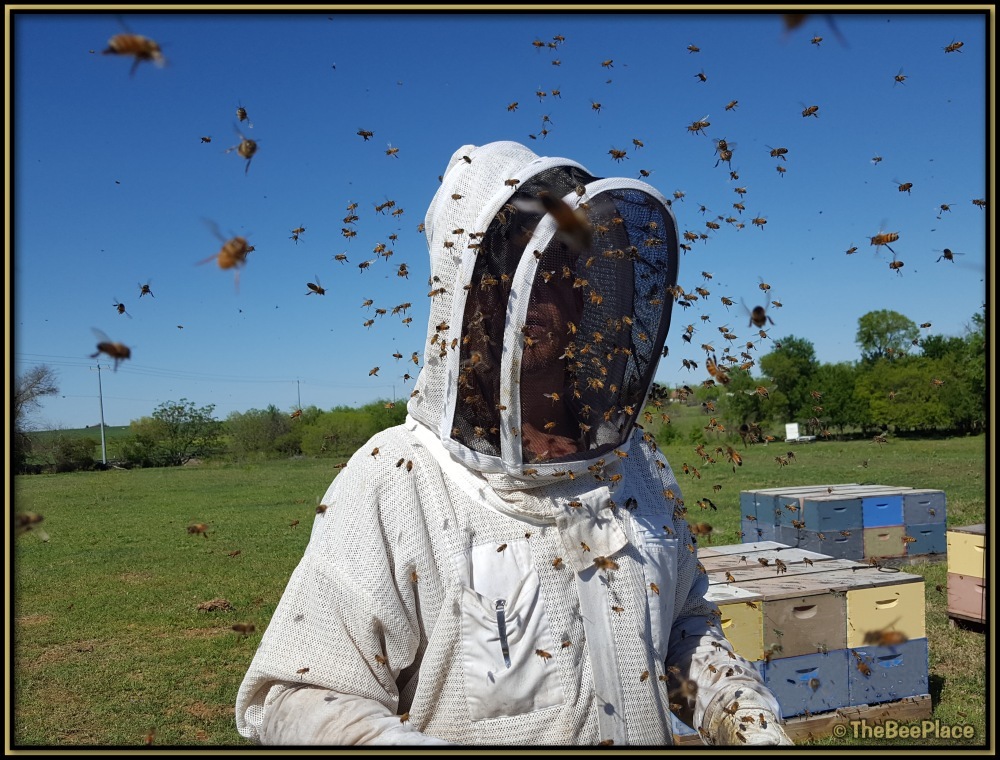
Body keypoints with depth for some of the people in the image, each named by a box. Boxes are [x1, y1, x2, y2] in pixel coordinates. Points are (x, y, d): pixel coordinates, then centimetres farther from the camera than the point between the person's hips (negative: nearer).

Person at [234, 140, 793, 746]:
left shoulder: (636, 460, -4)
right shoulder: (397, 483, -23)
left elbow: (683, 625, 8)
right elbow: (293, 699, -23)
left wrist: (746, 712, -8)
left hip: (648, 730, 5)